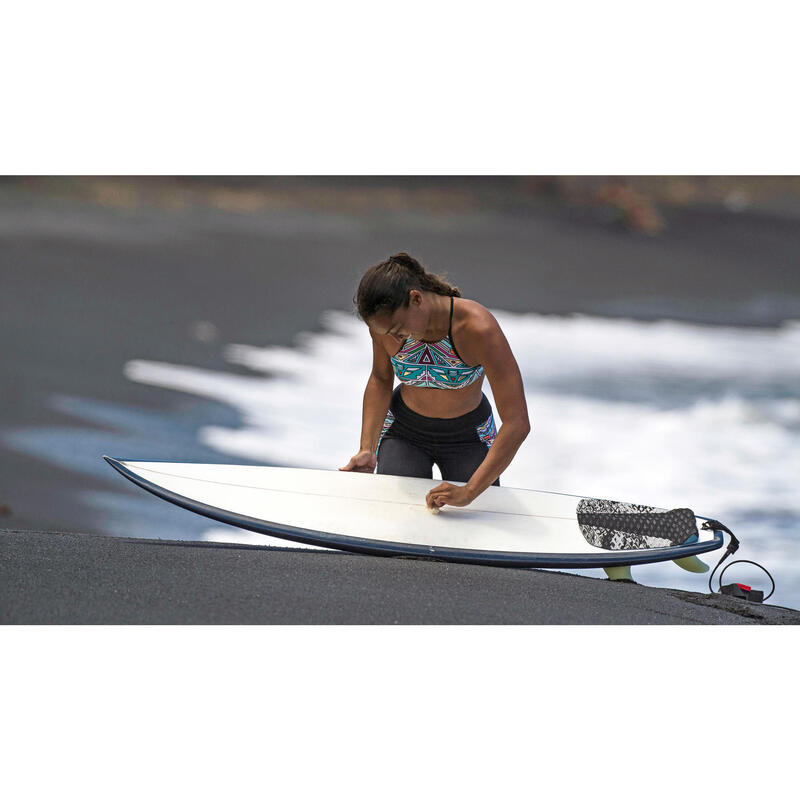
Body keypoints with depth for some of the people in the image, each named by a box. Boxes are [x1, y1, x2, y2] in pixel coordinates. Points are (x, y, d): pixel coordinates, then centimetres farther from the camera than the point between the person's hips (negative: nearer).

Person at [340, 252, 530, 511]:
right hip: (403, 432, 2)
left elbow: (517, 423, -36)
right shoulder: (386, 318, -24)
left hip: (468, 436, -2)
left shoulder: (478, 327, -36)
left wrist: (469, 491, -42)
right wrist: (367, 449, -11)